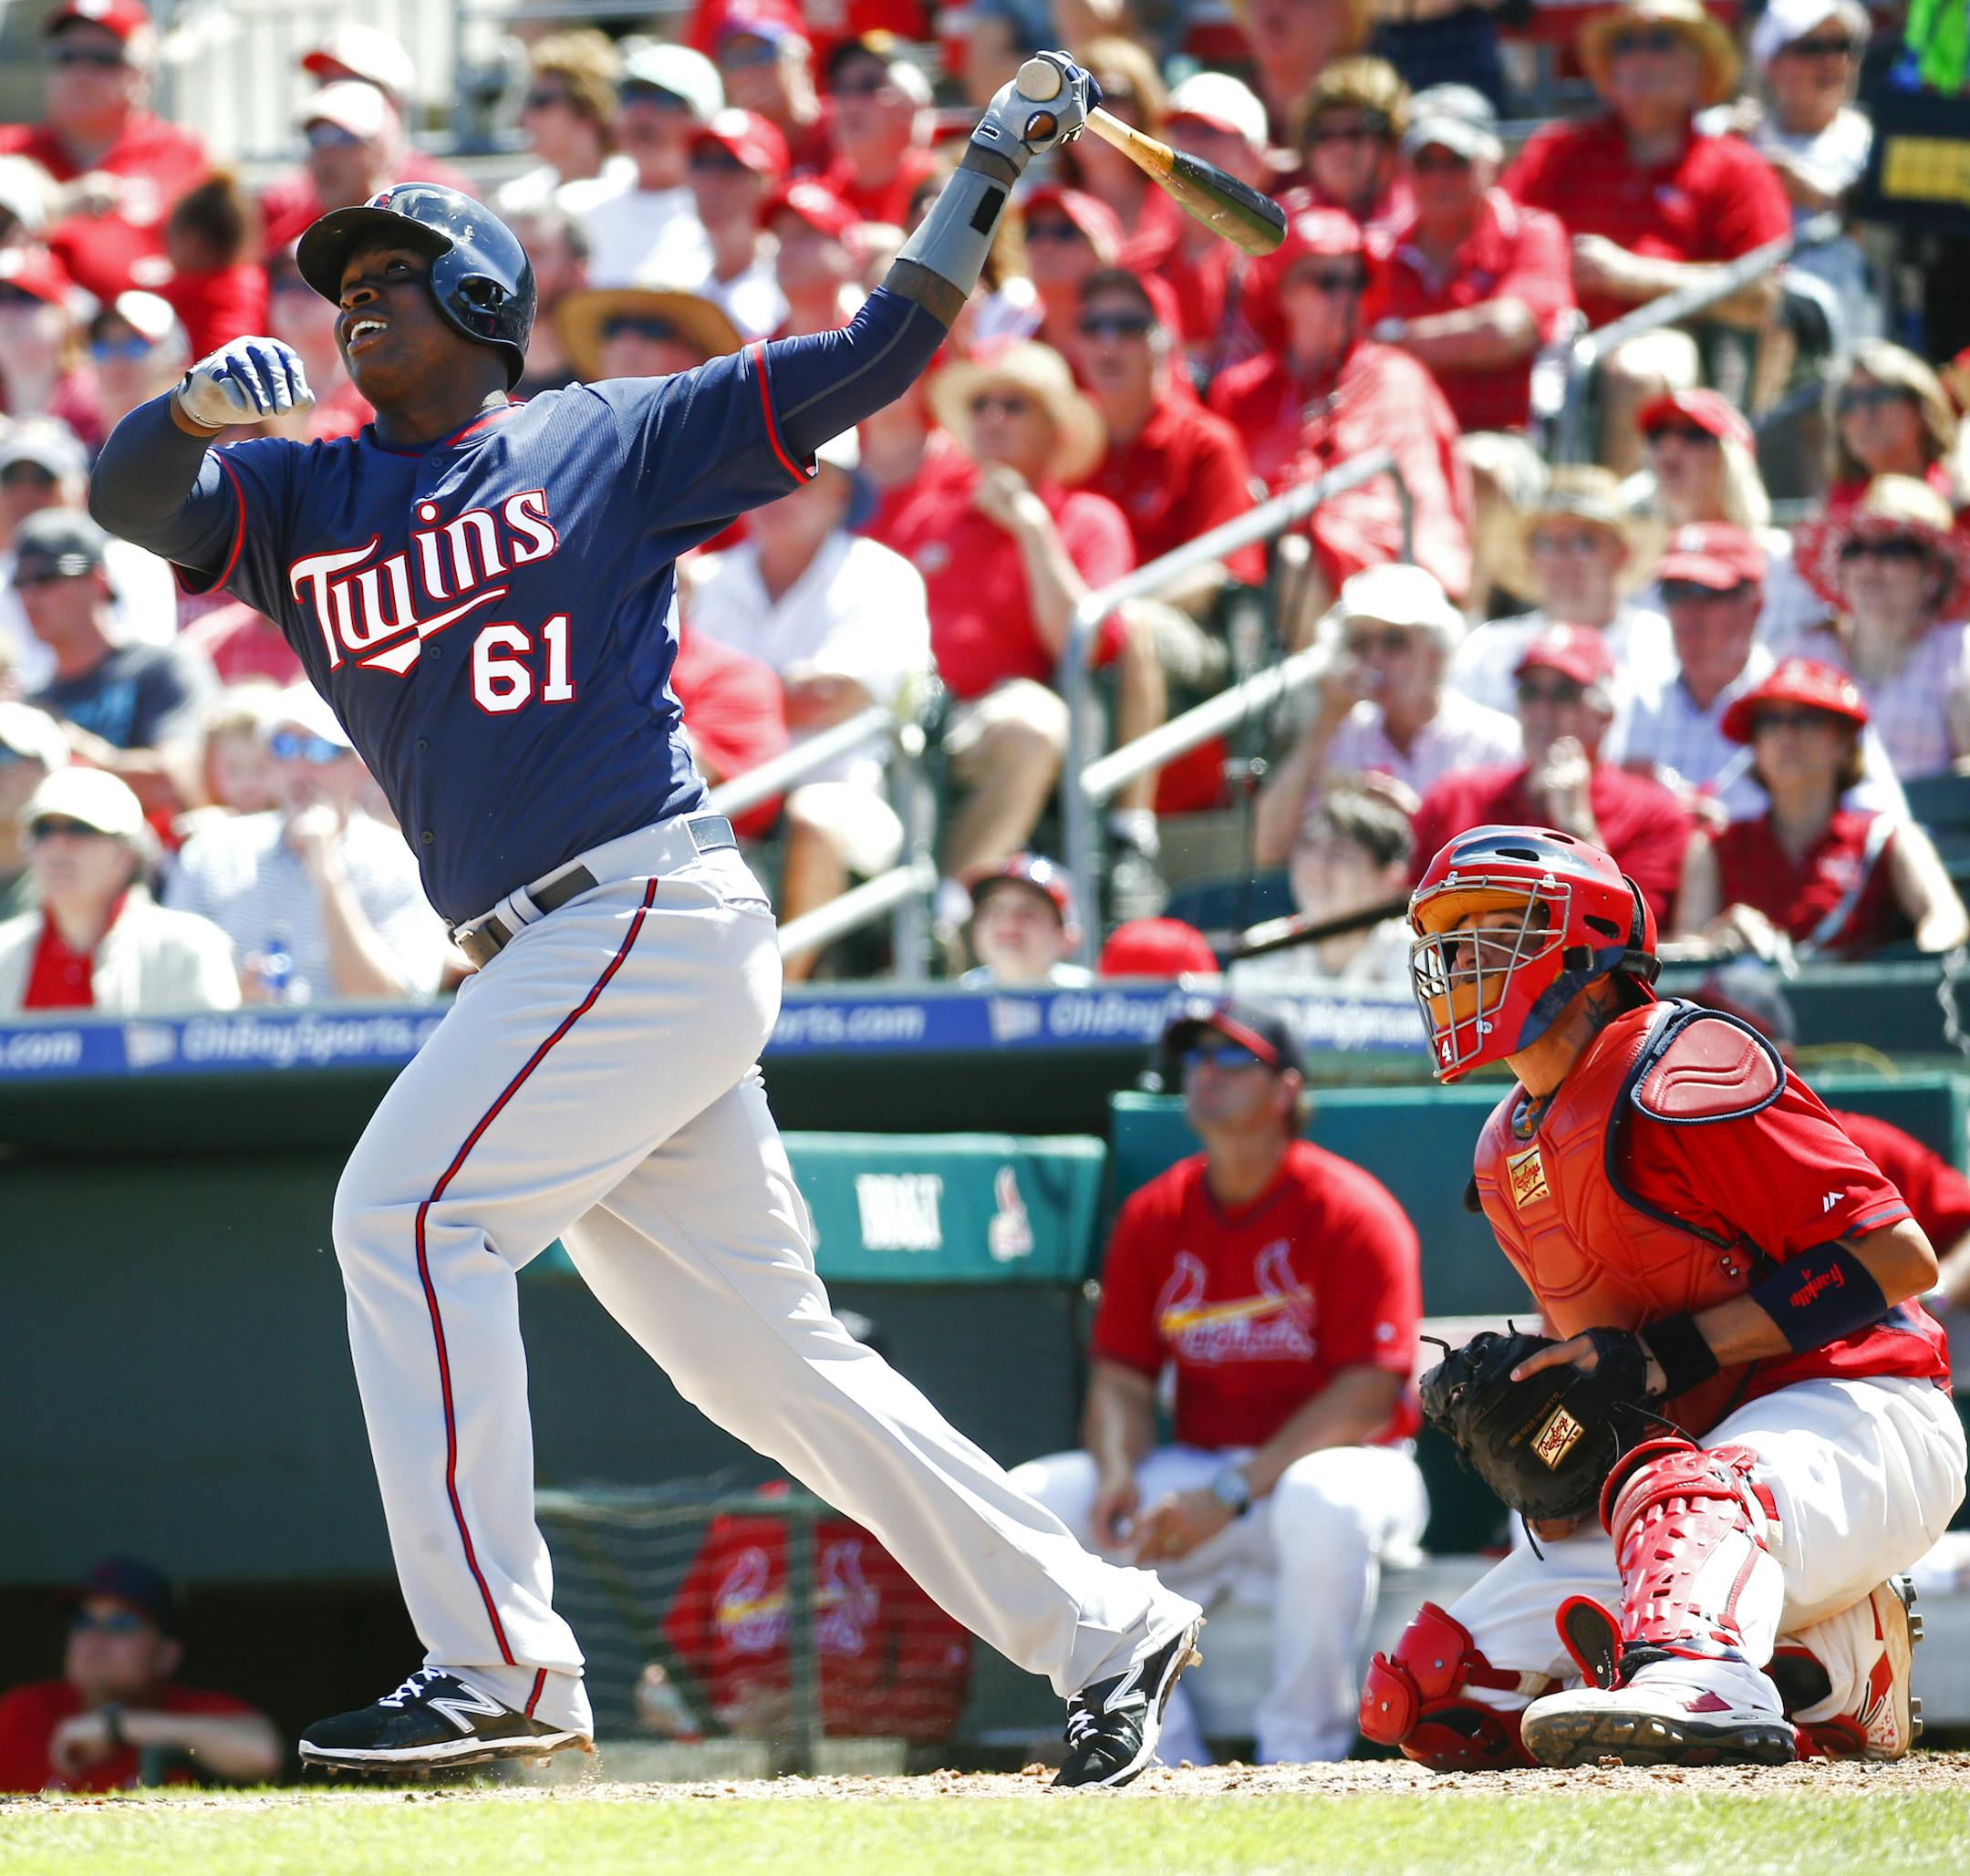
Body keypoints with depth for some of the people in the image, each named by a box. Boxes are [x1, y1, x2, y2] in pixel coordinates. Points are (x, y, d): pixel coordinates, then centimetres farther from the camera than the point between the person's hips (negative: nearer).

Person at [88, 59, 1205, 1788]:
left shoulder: (611, 439, 7)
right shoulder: (301, 499, 18)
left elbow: (876, 354, 7)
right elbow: (130, 493, 1)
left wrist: (993, 172, -3)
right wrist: (200, 407, -20)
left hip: (655, 914, -6)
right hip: (542, 968, 6)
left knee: (410, 1211, -17)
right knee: (762, 1355, 7)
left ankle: (497, 1664, -18)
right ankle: (1097, 1627, 14)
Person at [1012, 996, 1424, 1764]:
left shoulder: (1350, 1212, -9)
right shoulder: (1154, 1217, 9)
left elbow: (1368, 1396, -16)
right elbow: (1121, 1378, 9)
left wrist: (1232, 1495, -23)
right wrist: (1118, 1473, -16)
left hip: (1327, 1461, -6)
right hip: (1193, 1470, 6)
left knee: (1321, 1502, -41)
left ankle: (1300, 1754, -24)